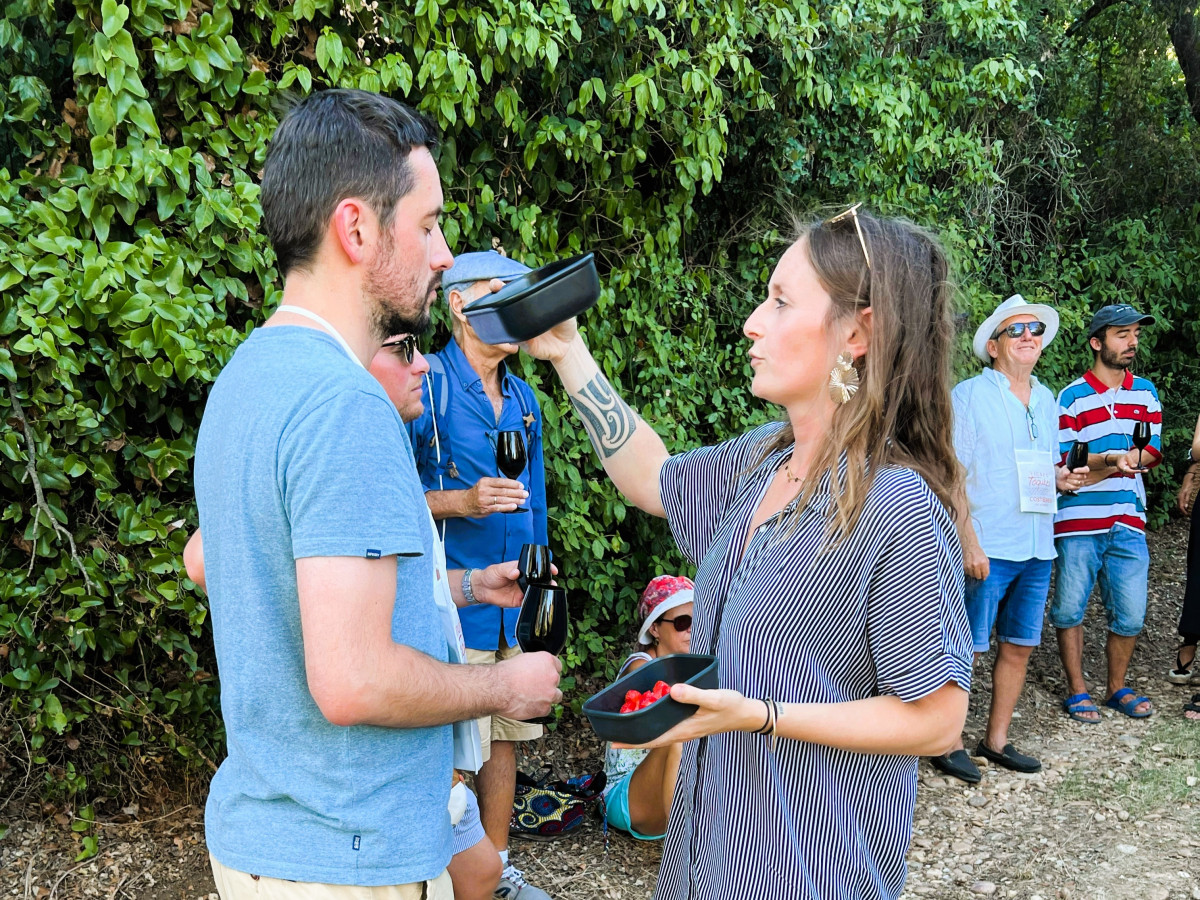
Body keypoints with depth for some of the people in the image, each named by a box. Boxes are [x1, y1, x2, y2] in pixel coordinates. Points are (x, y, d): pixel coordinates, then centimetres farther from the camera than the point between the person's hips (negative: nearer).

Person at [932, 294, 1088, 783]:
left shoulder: (1046, 400, 15)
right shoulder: (968, 396, -5)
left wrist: (1061, 479, 2)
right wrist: (968, 541, -17)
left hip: (1037, 549, 7)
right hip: (986, 549, -6)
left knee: (1018, 646, 11)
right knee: (965, 649, -2)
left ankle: (996, 739, 23)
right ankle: (948, 743, 10)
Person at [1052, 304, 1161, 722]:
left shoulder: (1145, 392, 11)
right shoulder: (1072, 397, -2)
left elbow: (1152, 452, 10)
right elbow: (1061, 460, -7)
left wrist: (1125, 460, -10)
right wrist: (1113, 459, -20)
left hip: (1128, 522, 4)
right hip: (1078, 520, -3)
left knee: (1130, 613, 6)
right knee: (1070, 608, 3)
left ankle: (1117, 688, 24)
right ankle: (1077, 691, 18)